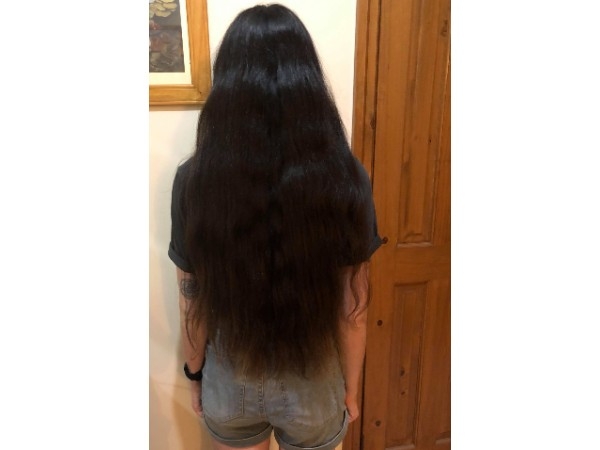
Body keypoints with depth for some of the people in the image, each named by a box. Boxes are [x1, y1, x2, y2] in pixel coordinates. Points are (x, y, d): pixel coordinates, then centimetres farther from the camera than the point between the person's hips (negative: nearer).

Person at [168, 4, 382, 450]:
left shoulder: (194, 179, -20)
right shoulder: (347, 179, -22)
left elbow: (192, 301, -10)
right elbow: (353, 309, -14)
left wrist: (194, 373, 8)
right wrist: (351, 386, 3)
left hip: (229, 384, 1)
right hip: (312, 386, 0)